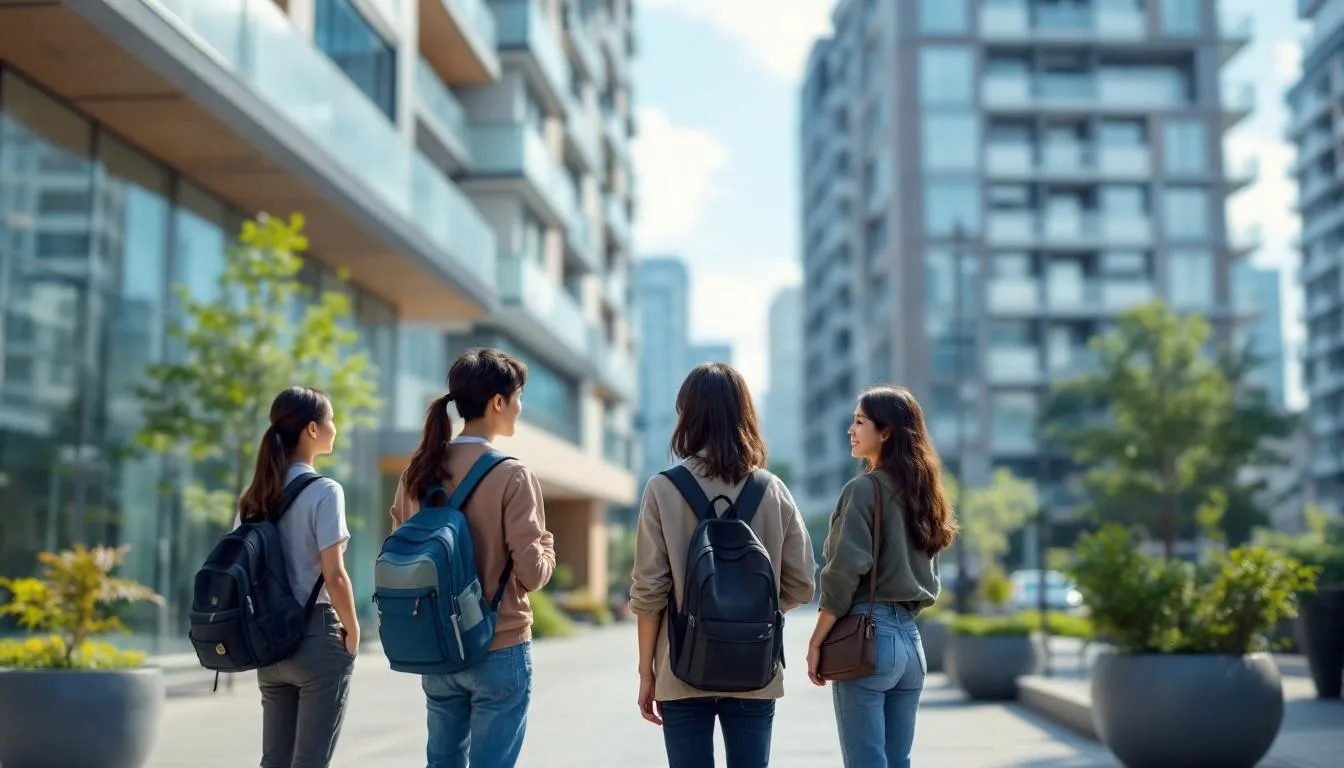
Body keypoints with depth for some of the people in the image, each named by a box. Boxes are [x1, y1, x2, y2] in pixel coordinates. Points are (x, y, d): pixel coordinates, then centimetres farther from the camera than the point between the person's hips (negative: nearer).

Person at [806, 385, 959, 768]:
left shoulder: (864, 488, -10)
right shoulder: (922, 492, 13)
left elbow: (844, 572, -16)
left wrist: (816, 642, -10)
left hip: (866, 636, -8)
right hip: (910, 638, 8)